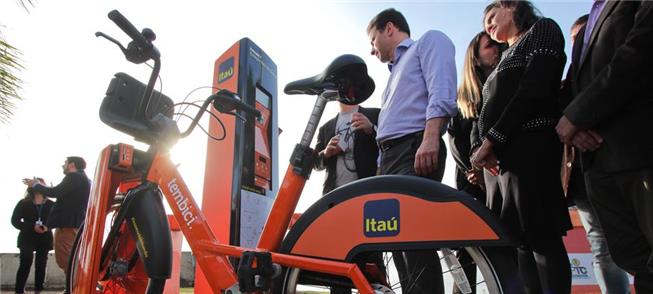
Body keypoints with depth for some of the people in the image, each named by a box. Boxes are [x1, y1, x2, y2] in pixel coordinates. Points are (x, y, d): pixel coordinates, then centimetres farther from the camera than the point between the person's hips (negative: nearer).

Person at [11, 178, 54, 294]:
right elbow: (15, 220, -3)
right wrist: (32, 227, -16)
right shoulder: (23, 203, 2)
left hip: (44, 239, 2)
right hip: (27, 239, -2)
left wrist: (48, 227, -19)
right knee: (25, 265, -7)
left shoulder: (51, 204, 5)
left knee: (41, 265, 4)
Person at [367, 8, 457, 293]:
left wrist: (430, 138, -24)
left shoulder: (429, 40, 12)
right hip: (390, 157, 9)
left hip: (415, 151, -9)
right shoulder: (396, 71, 35)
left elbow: (441, 90, -9)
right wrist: (381, 171, 26)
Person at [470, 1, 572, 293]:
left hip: (529, 145, -8)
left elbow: (535, 88, -10)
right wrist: (480, 146, -2)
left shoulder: (542, 29, 8)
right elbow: (483, 113, 18)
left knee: (541, 238, -9)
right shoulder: (505, 59, 29)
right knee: (520, 242, 4)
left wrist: (492, 139, -12)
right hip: (497, 156, 8)